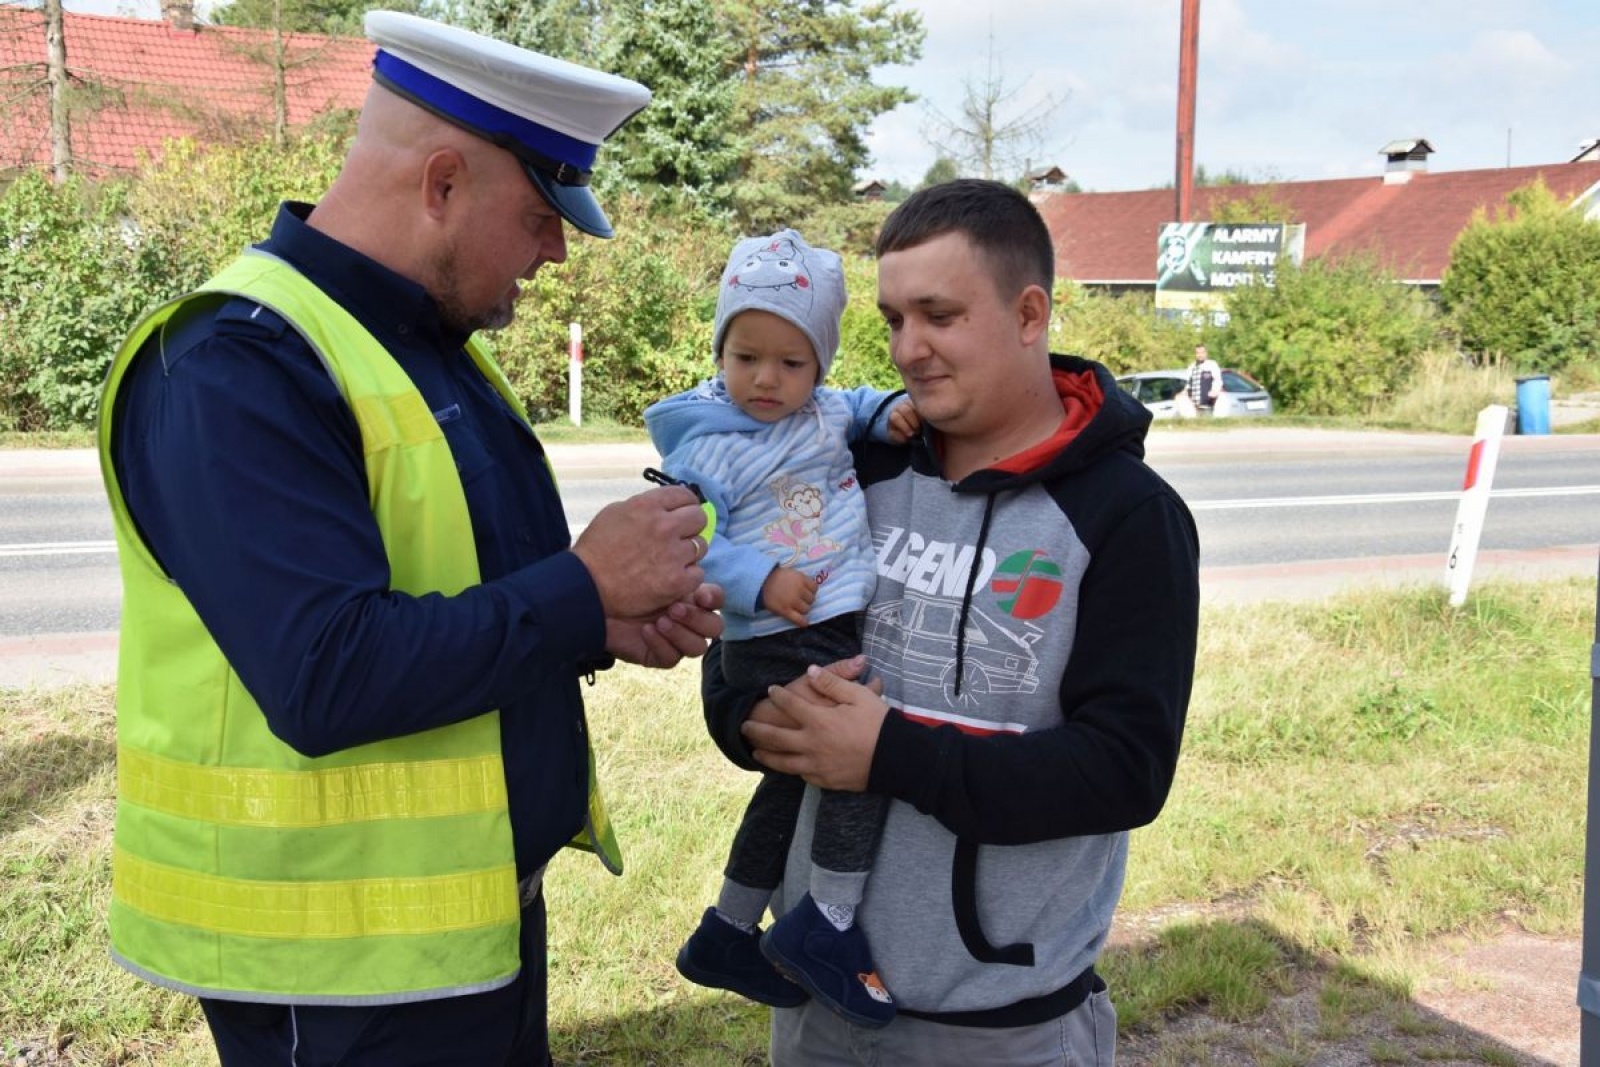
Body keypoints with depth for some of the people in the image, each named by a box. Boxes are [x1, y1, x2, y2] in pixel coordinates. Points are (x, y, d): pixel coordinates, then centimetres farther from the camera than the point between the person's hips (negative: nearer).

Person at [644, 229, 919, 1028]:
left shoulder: (824, 412, 8)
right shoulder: (705, 447, -12)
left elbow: (855, 409, 30)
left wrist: (890, 413, 9)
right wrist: (758, 580, -26)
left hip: (840, 630, 8)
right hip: (775, 645, -8)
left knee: (794, 780, 20)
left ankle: (726, 935, 38)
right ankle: (825, 928, -8)